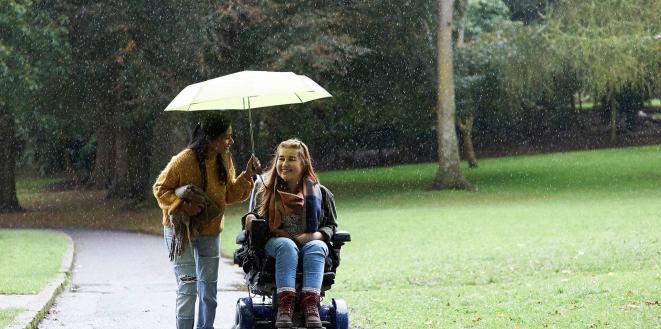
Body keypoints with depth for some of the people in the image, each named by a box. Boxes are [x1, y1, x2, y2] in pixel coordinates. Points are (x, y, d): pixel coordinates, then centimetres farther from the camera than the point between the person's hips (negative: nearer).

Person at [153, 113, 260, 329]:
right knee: (188, 286, -9)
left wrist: (247, 176, -9)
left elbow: (229, 195, 5)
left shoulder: (224, 159, -3)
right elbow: (160, 189, -12)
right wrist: (182, 205, -27)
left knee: (209, 287, 11)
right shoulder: (184, 161, -22)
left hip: (210, 232, 6)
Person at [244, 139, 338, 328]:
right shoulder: (266, 190, 15)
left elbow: (331, 225, 13)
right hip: (275, 241, 0)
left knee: (316, 247, -36)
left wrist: (317, 235, -9)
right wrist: (250, 219, -3)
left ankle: (311, 304, -53)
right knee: (287, 246, -37)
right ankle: (285, 304, -54)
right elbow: (255, 215, 23)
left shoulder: (320, 193, 12)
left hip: (311, 242, 0)